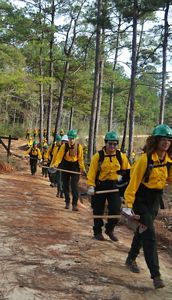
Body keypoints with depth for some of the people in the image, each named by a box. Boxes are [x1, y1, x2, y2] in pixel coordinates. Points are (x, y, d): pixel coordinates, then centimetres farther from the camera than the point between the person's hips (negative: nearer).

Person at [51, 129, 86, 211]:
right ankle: (67, 202, 25)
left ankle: (74, 204, -3)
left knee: (74, 186, -8)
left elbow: (80, 158, 0)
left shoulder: (79, 147, -6)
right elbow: (59, 156, -10)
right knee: (65, 185, 9)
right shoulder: (64, 146, -6)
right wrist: (55, 164, -24)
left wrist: (82, 168, -4)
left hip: (75, 168, -1)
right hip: (65, 167, 2)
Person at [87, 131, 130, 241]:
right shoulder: (98, 156, -7)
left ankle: (110, 229, 21)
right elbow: (92, 172, -9)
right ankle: (97, 232, 28)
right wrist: (91, 186, -17)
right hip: (100, 186, -2)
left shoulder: (121, 156, 1)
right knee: (98, 211, 8)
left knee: (116, 210, -4)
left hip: (114, 186, 2)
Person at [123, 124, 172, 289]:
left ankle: (131, 259, 42)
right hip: (142, 199, -7)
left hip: (156, 199, 7)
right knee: (149, 235, -9)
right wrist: (128, 204, -24)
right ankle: (156, 275, -4)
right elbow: (134, 181, -21)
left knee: (143, 230, 21)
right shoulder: (145, 158, -21)